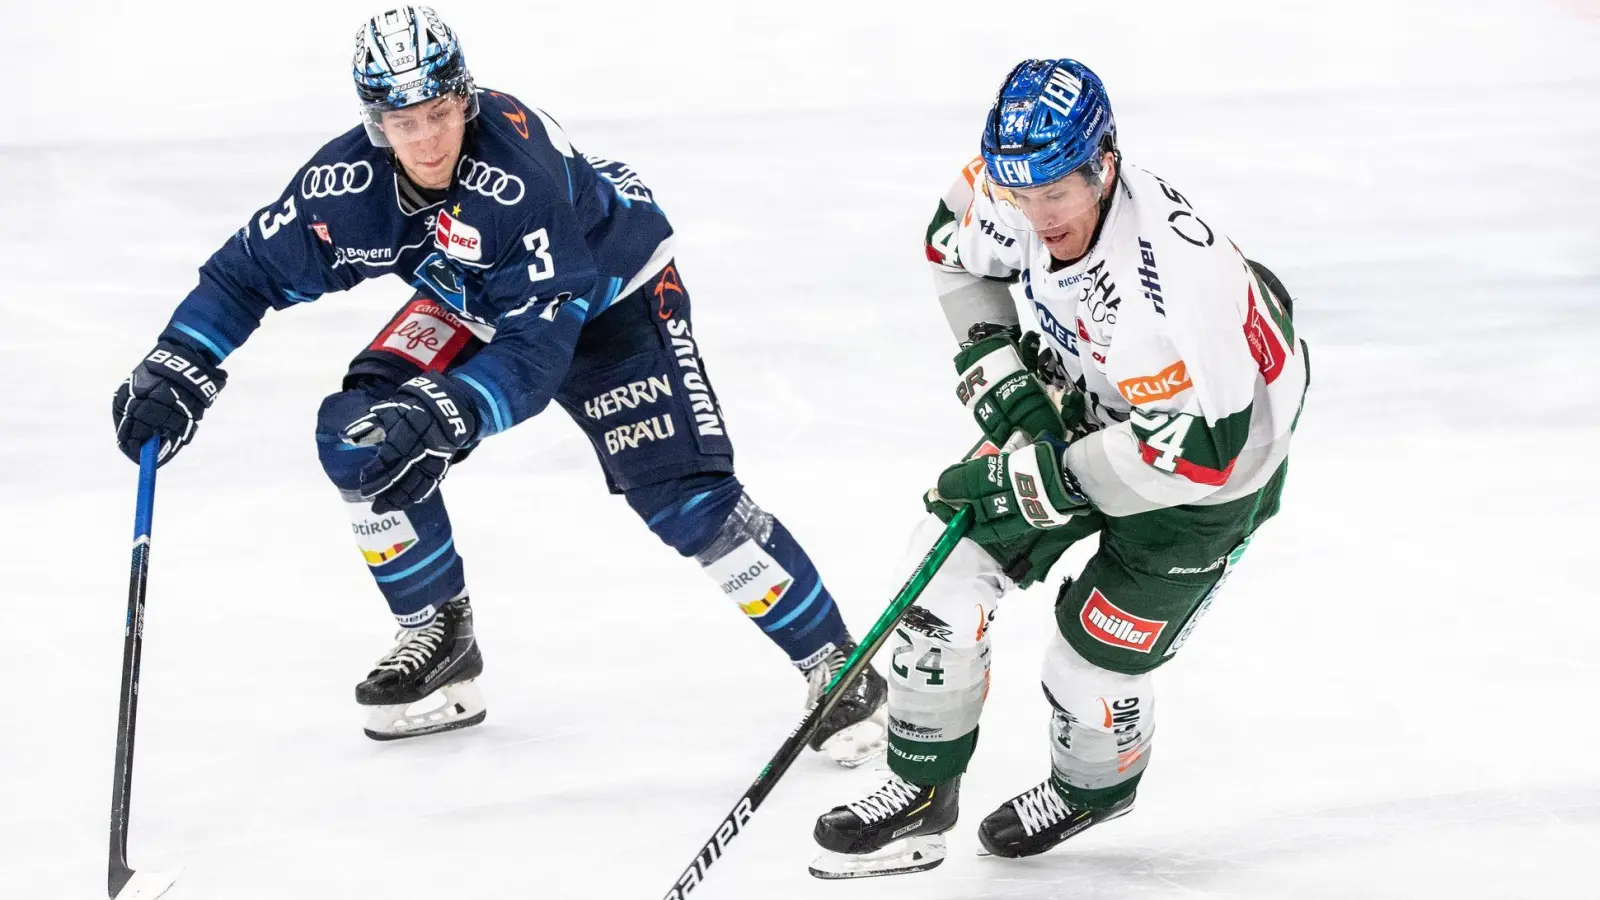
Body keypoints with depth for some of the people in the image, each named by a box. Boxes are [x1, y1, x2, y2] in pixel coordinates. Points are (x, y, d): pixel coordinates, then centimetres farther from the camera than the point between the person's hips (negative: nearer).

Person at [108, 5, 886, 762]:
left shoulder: (523, 174, -41)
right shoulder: (348, 183, -25)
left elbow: (537, 346, -42)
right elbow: (250, 270, -11)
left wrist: (445, 414, -56)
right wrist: (175, 372, -22)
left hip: (611, 292, -6)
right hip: (478, 304, 6)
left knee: (686, 500, -17)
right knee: (359, 435, -11)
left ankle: (837, 665, -4)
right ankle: (438, 637, 8)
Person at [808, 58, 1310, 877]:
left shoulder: (1161, 281, -42)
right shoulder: (1015, 196, -20)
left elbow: (1192, 450, -40)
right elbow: (955, 247, 4)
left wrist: (1036, 478, -35)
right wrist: (996, 372, -8)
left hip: (1216, 455, -7)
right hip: (1087, 401, 7)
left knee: (1095, 656, -2)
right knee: (954, 561, -1)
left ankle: (1094, 787, 34)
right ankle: (921, 796, 13)